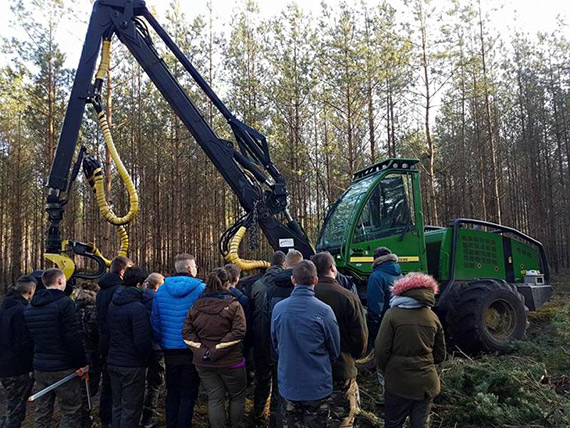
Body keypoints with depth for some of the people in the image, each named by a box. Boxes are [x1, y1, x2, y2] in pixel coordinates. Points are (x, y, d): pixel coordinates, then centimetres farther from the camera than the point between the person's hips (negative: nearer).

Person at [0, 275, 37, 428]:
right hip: (18, 369, -9)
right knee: (16, 412, 2)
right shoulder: (22, 311, -20)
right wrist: (30, 368, -15)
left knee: (12, 411, 22)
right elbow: (24, 344, -23)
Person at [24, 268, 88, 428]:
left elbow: (29, 337, 15)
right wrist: (82, 363, -10)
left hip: (40, 367, 7)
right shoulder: (64, 303, -14)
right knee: (71, 412, 3)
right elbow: (73, 337, -18)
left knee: (42, 413, 16)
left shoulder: (30, 307, 9)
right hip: (63, 368, -7)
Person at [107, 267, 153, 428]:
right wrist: (146, 355, -3)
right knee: (131, 409, 3)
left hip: (113, 362, 8)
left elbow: (107, 332, 15)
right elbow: (143, 340, -21)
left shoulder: (113, 304, 6)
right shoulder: (138, 307, -20)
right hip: (132, 365, -8)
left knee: (117, 406, 19)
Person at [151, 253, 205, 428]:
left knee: (172, 394, 18)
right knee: (188, 395, 7)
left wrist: (162, 344, 15)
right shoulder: (201, 289, -11)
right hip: (193, 351, -4)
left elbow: (155, 322, 5)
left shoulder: (161, 291, 1)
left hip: (170, 350, 4)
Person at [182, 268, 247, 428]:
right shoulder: (233, 305, -11)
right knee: (237, 397, 16)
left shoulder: (196, 305, 2)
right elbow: (238, 333, -21)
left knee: (214, 398, 14)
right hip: (230, 361, -4)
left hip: (204, 362, 4)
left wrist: (202, 350, -8)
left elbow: (187, 332, -2)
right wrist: (216, 351, -19)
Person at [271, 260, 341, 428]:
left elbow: (275, 345, 4)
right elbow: (335, 351, -5)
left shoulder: (278, 308, -11)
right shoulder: (324, 311, -19)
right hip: (317, 386, -2)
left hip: (288, 384, 3)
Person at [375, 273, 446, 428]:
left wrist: (386, 370, 6)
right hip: (426, 383, 3)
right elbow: (440, 355, 8)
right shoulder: (433, 317, 2)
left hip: (398, 382, -3)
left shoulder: (392, 314, -11)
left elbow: (381, 350, -13)